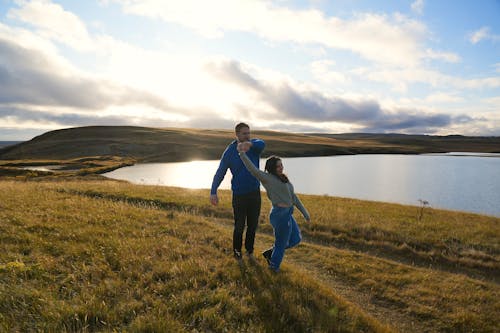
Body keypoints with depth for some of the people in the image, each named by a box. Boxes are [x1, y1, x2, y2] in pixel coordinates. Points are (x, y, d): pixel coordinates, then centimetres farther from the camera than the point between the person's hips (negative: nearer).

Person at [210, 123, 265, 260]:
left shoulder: (255, 145, -6)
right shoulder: (229, 152, -11)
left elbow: (262, 144, -32)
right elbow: (220, 173, -8)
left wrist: (249, 144, -55)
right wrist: (213, 192, -19)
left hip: (255, 192, 3)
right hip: (239, 194, -2)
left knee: (253, 224, 15)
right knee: (239, 226, 8)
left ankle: (250, 250, 39)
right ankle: (237, 251, 34)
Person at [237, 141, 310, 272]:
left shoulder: (283, 179, 11)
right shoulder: (267, 178, -14)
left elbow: (293, 197, 13)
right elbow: (254, 170, -30)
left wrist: (305, 213, 14)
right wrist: (242, 153, -34)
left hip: (286, 214, 9)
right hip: (281, 215, -9)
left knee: (295, 239, 23)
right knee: (281, 243, 14)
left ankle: (270, 253, 34)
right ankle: (274, 265, 40)